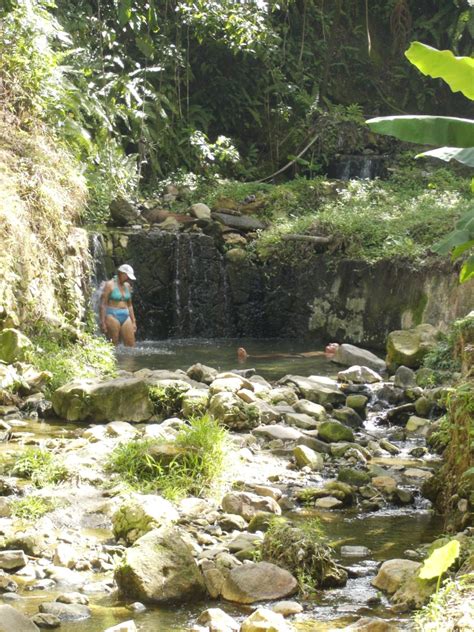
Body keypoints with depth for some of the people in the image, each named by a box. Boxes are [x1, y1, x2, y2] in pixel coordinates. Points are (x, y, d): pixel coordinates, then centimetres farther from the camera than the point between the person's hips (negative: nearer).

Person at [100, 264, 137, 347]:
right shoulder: (110, 285, -5)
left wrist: (133, 321, 17)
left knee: (131, 345, -3)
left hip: (125, 317, 6)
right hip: (112, 316, -6)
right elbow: (103, 304, -9)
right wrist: (102, 322, -15)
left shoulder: (127, 286, 14)